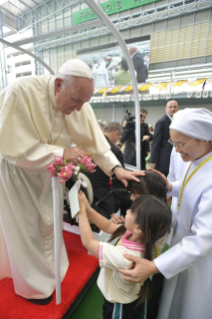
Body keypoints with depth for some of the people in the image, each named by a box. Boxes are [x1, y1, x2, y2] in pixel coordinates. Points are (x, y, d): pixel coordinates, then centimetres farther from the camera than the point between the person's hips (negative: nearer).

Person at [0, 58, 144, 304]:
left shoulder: (79, 103, -13)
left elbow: (94, 138, -10)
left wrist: (116, 168, -20)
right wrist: (61, 153, -29)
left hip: (47, 170, 5)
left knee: (48, 221, 18)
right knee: (25, 227, 10)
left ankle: (48, 268, 48)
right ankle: (34, 285, 36)